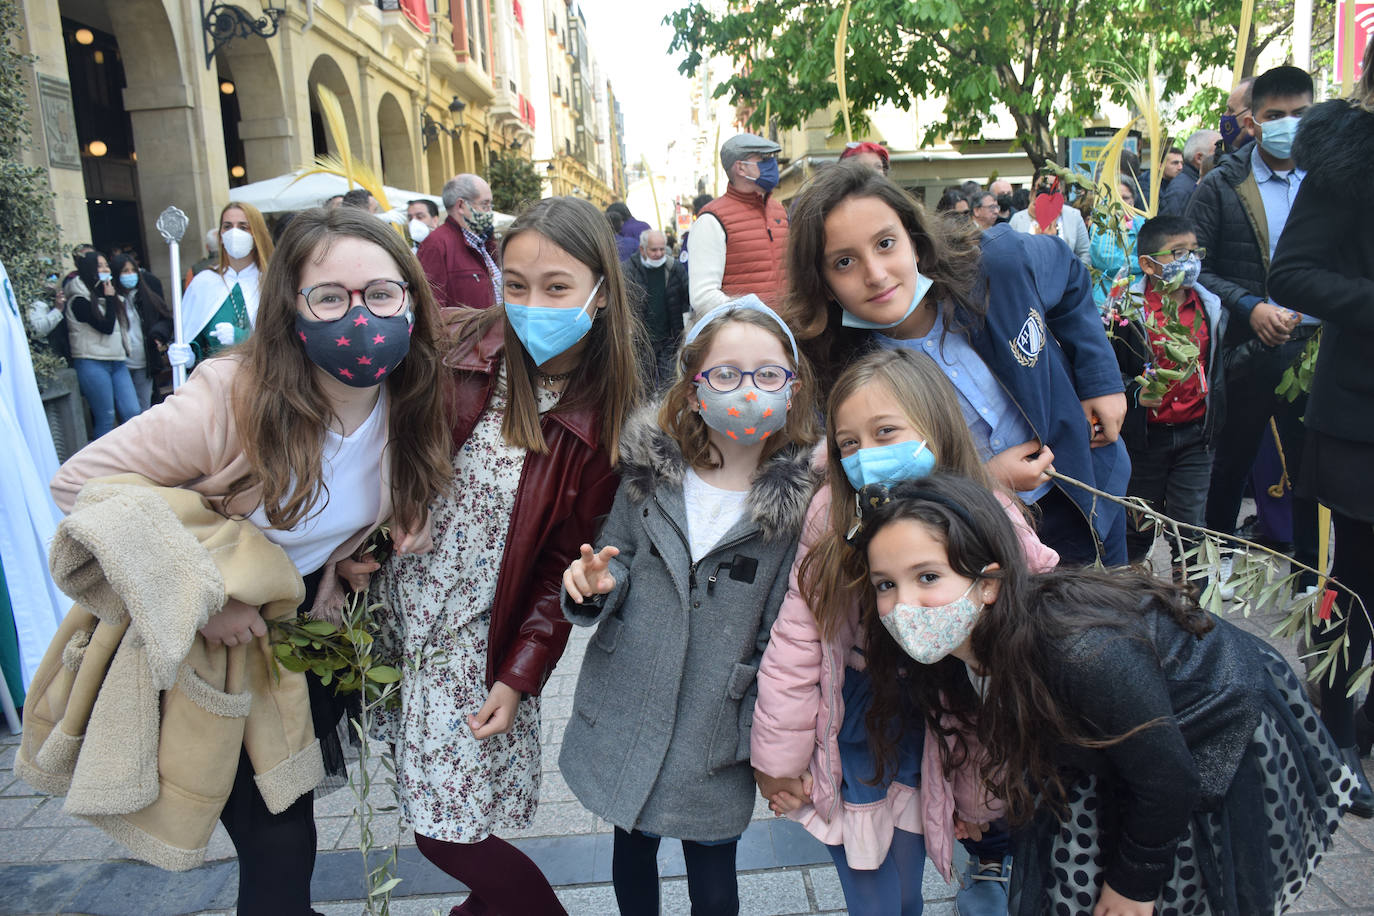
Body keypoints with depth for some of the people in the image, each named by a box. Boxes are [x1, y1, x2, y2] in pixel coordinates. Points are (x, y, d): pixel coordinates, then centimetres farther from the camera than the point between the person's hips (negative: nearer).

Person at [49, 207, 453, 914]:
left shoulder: (414, 410, -14)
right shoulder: (229, 401, -29)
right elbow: (82, 481, -22)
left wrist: (346, 564, -10)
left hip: (311, 619, 4)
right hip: (198, 636, -4)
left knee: (289, 807, 23)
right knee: (274, 842, 6)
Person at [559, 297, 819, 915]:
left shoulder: (800, 504, -13)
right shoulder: (648, 474, -6)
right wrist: (596, 585, -14)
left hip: (715, 740, -2)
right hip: (622, 721, 3)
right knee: (631, 851, 24)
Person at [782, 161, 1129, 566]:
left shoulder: (996, 263, -22)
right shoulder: (838, 373, -27)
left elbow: (1070, 276, 2)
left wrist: (1101, 377, -5)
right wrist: (986, 481, -25)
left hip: (1079, 498, 3)